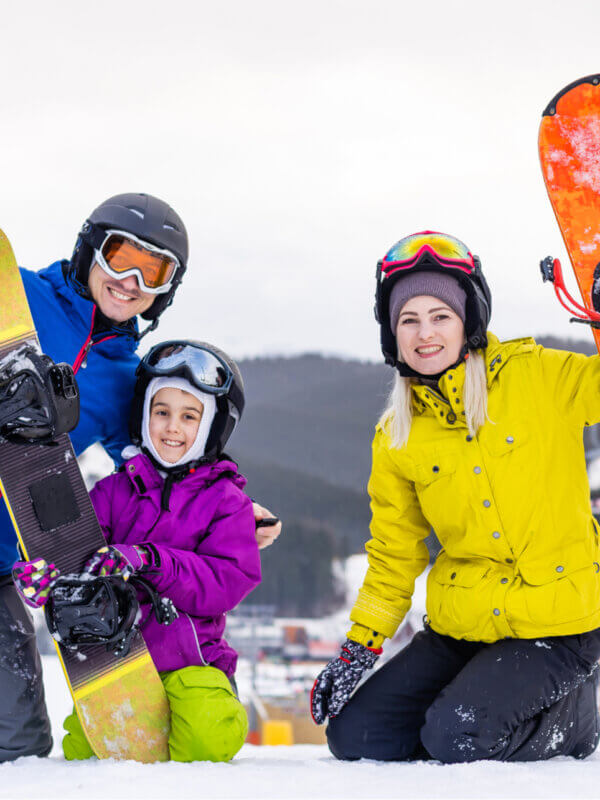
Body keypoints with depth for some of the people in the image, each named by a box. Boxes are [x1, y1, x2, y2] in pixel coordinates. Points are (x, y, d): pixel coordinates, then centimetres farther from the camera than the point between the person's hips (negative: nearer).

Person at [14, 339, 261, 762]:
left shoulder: (227, 502, 4)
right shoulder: (115, 491, 11)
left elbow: (229, 581, -9)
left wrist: (151, 561, -24)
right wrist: (44, 573, -27)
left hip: (188, 657, -2)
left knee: (209, 740, -29)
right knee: (82, 749, -19)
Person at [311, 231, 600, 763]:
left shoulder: (537, 376, -8)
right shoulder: (396, 438, 5)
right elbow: (395, 553, 14)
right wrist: (359, 647, 8)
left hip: (557, 626, -5)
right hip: (460, 629, 5)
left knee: (455, 740, -23)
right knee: (354, 736, 0)